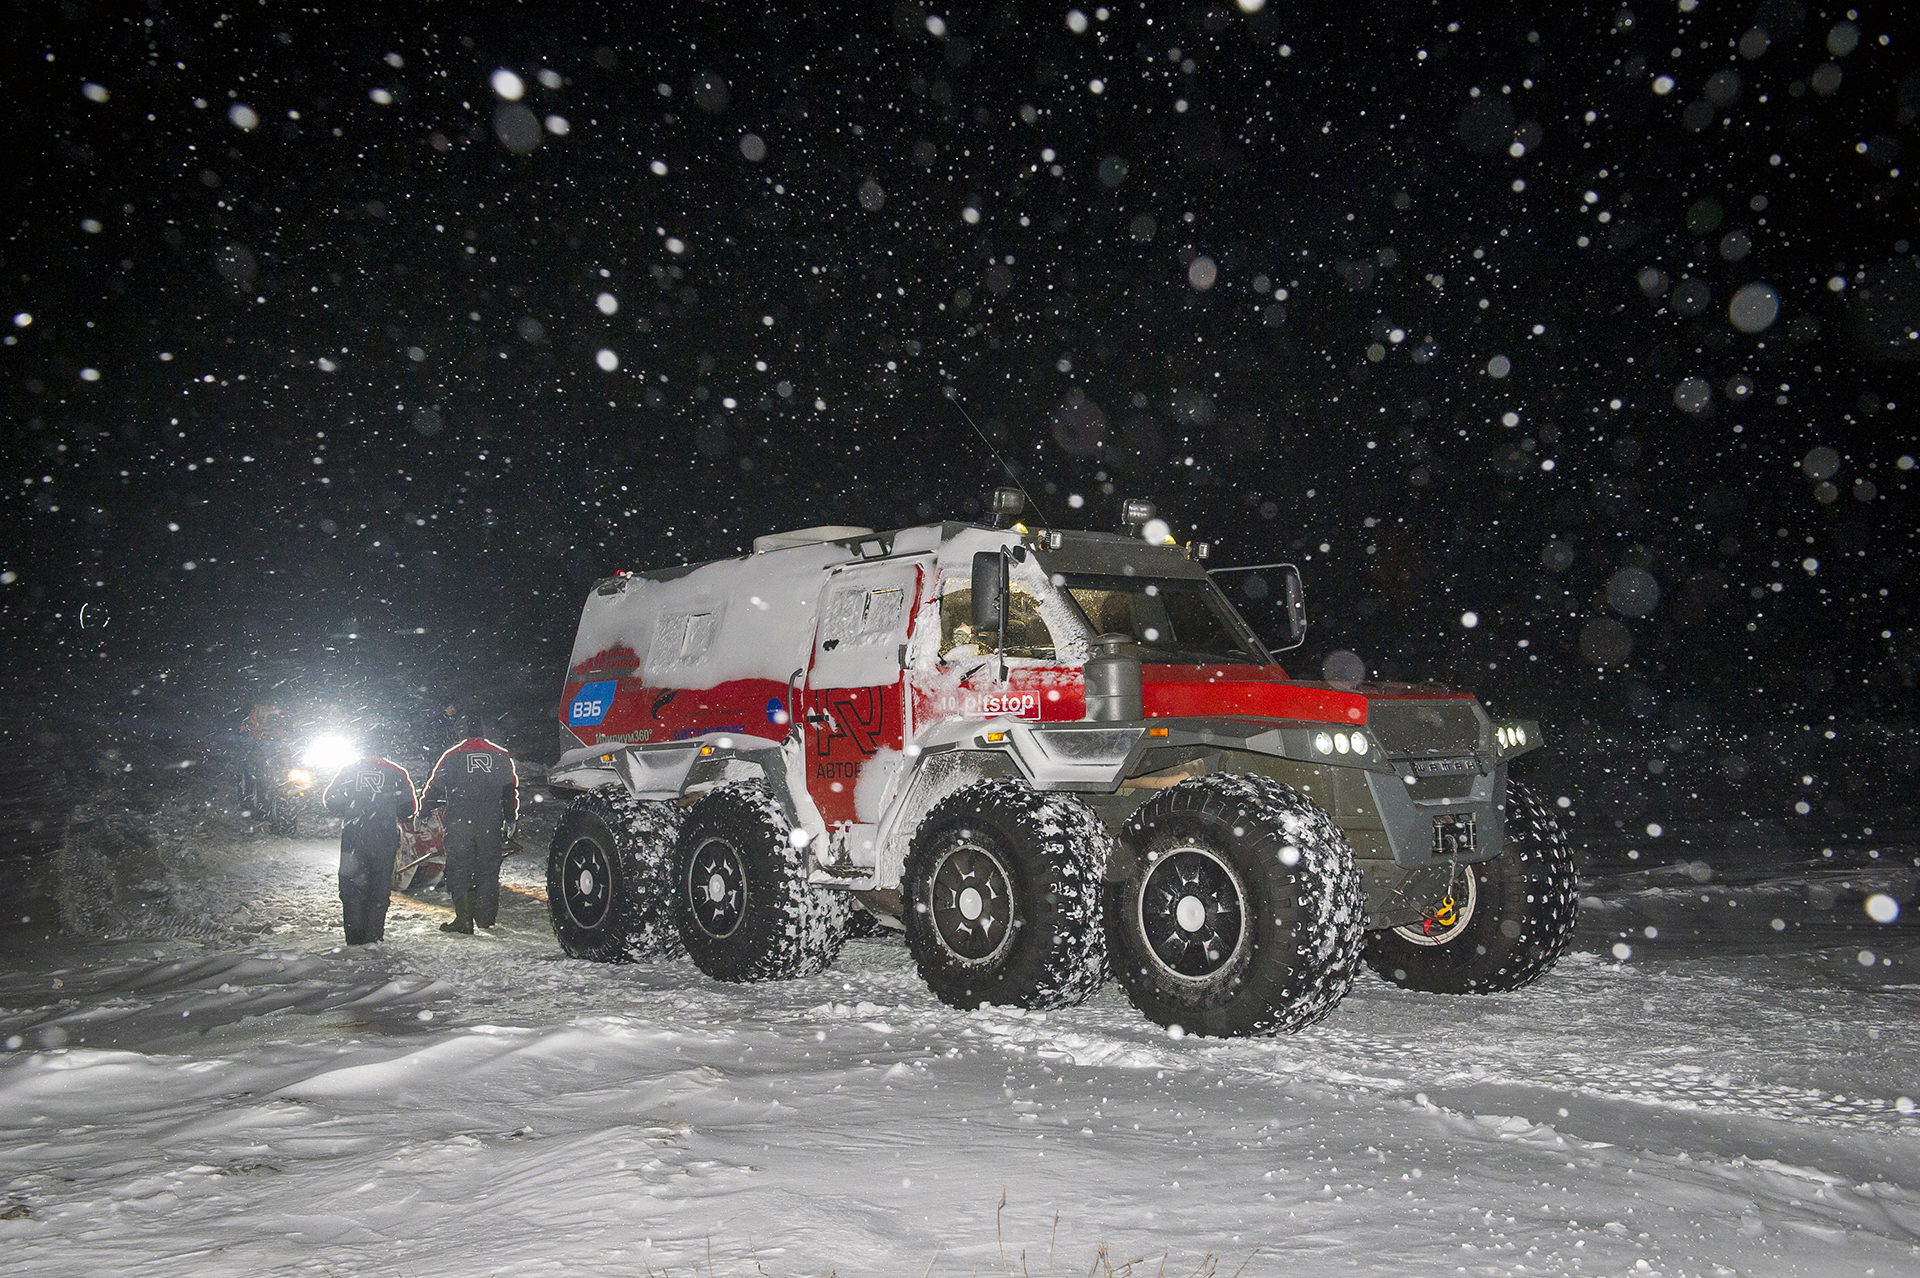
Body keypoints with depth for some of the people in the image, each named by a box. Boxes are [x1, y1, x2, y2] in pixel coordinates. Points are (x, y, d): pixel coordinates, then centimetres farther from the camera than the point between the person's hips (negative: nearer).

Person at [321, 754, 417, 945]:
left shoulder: (347, 771, 6)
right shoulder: (396, 773, 2)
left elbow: (331, 805, 5)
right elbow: (408, 809, 0)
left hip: (353, 837, 1)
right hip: (385, 838, -1)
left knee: (351, 886, 8)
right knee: (380, 886, 8)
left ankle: (354, 936, 3)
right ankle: (373, 935, 5)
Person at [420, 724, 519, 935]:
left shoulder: (452, 757, 0)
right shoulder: (502, 756, 5)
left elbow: (435, 787, 5)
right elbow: (511, 790, 7)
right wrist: (510, 819, 13)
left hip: (460, 824, -2)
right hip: (492, 824, 2)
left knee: (459, 870, 2)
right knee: (488, 869, 9)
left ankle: (464, 918, -7)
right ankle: (485, 918, 11)